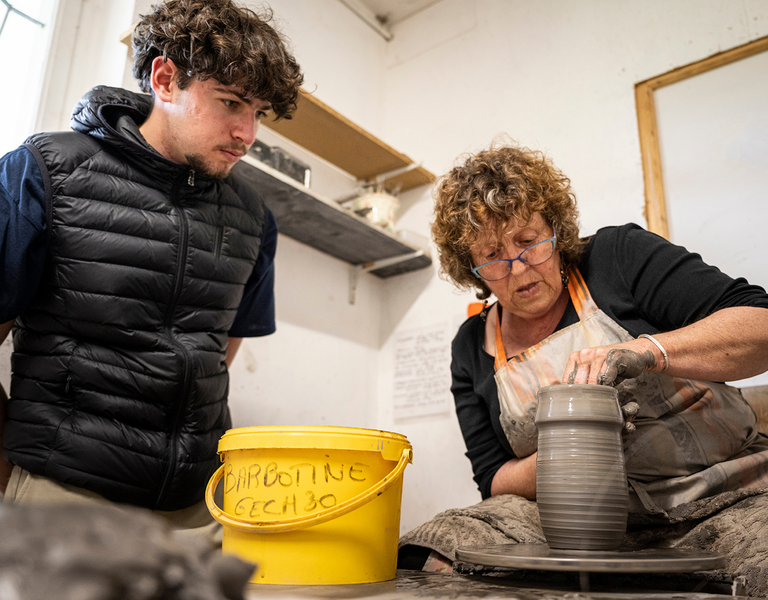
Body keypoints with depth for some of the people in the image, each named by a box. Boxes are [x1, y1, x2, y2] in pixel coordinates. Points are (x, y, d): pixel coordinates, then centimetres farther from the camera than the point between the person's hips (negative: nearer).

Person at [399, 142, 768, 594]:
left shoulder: (619, 256, -2)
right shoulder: (471, 349, 7)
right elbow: (496, 480, 6)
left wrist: (646, 350, -26)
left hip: (727, 500, -2)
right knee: (429, 556, -21)